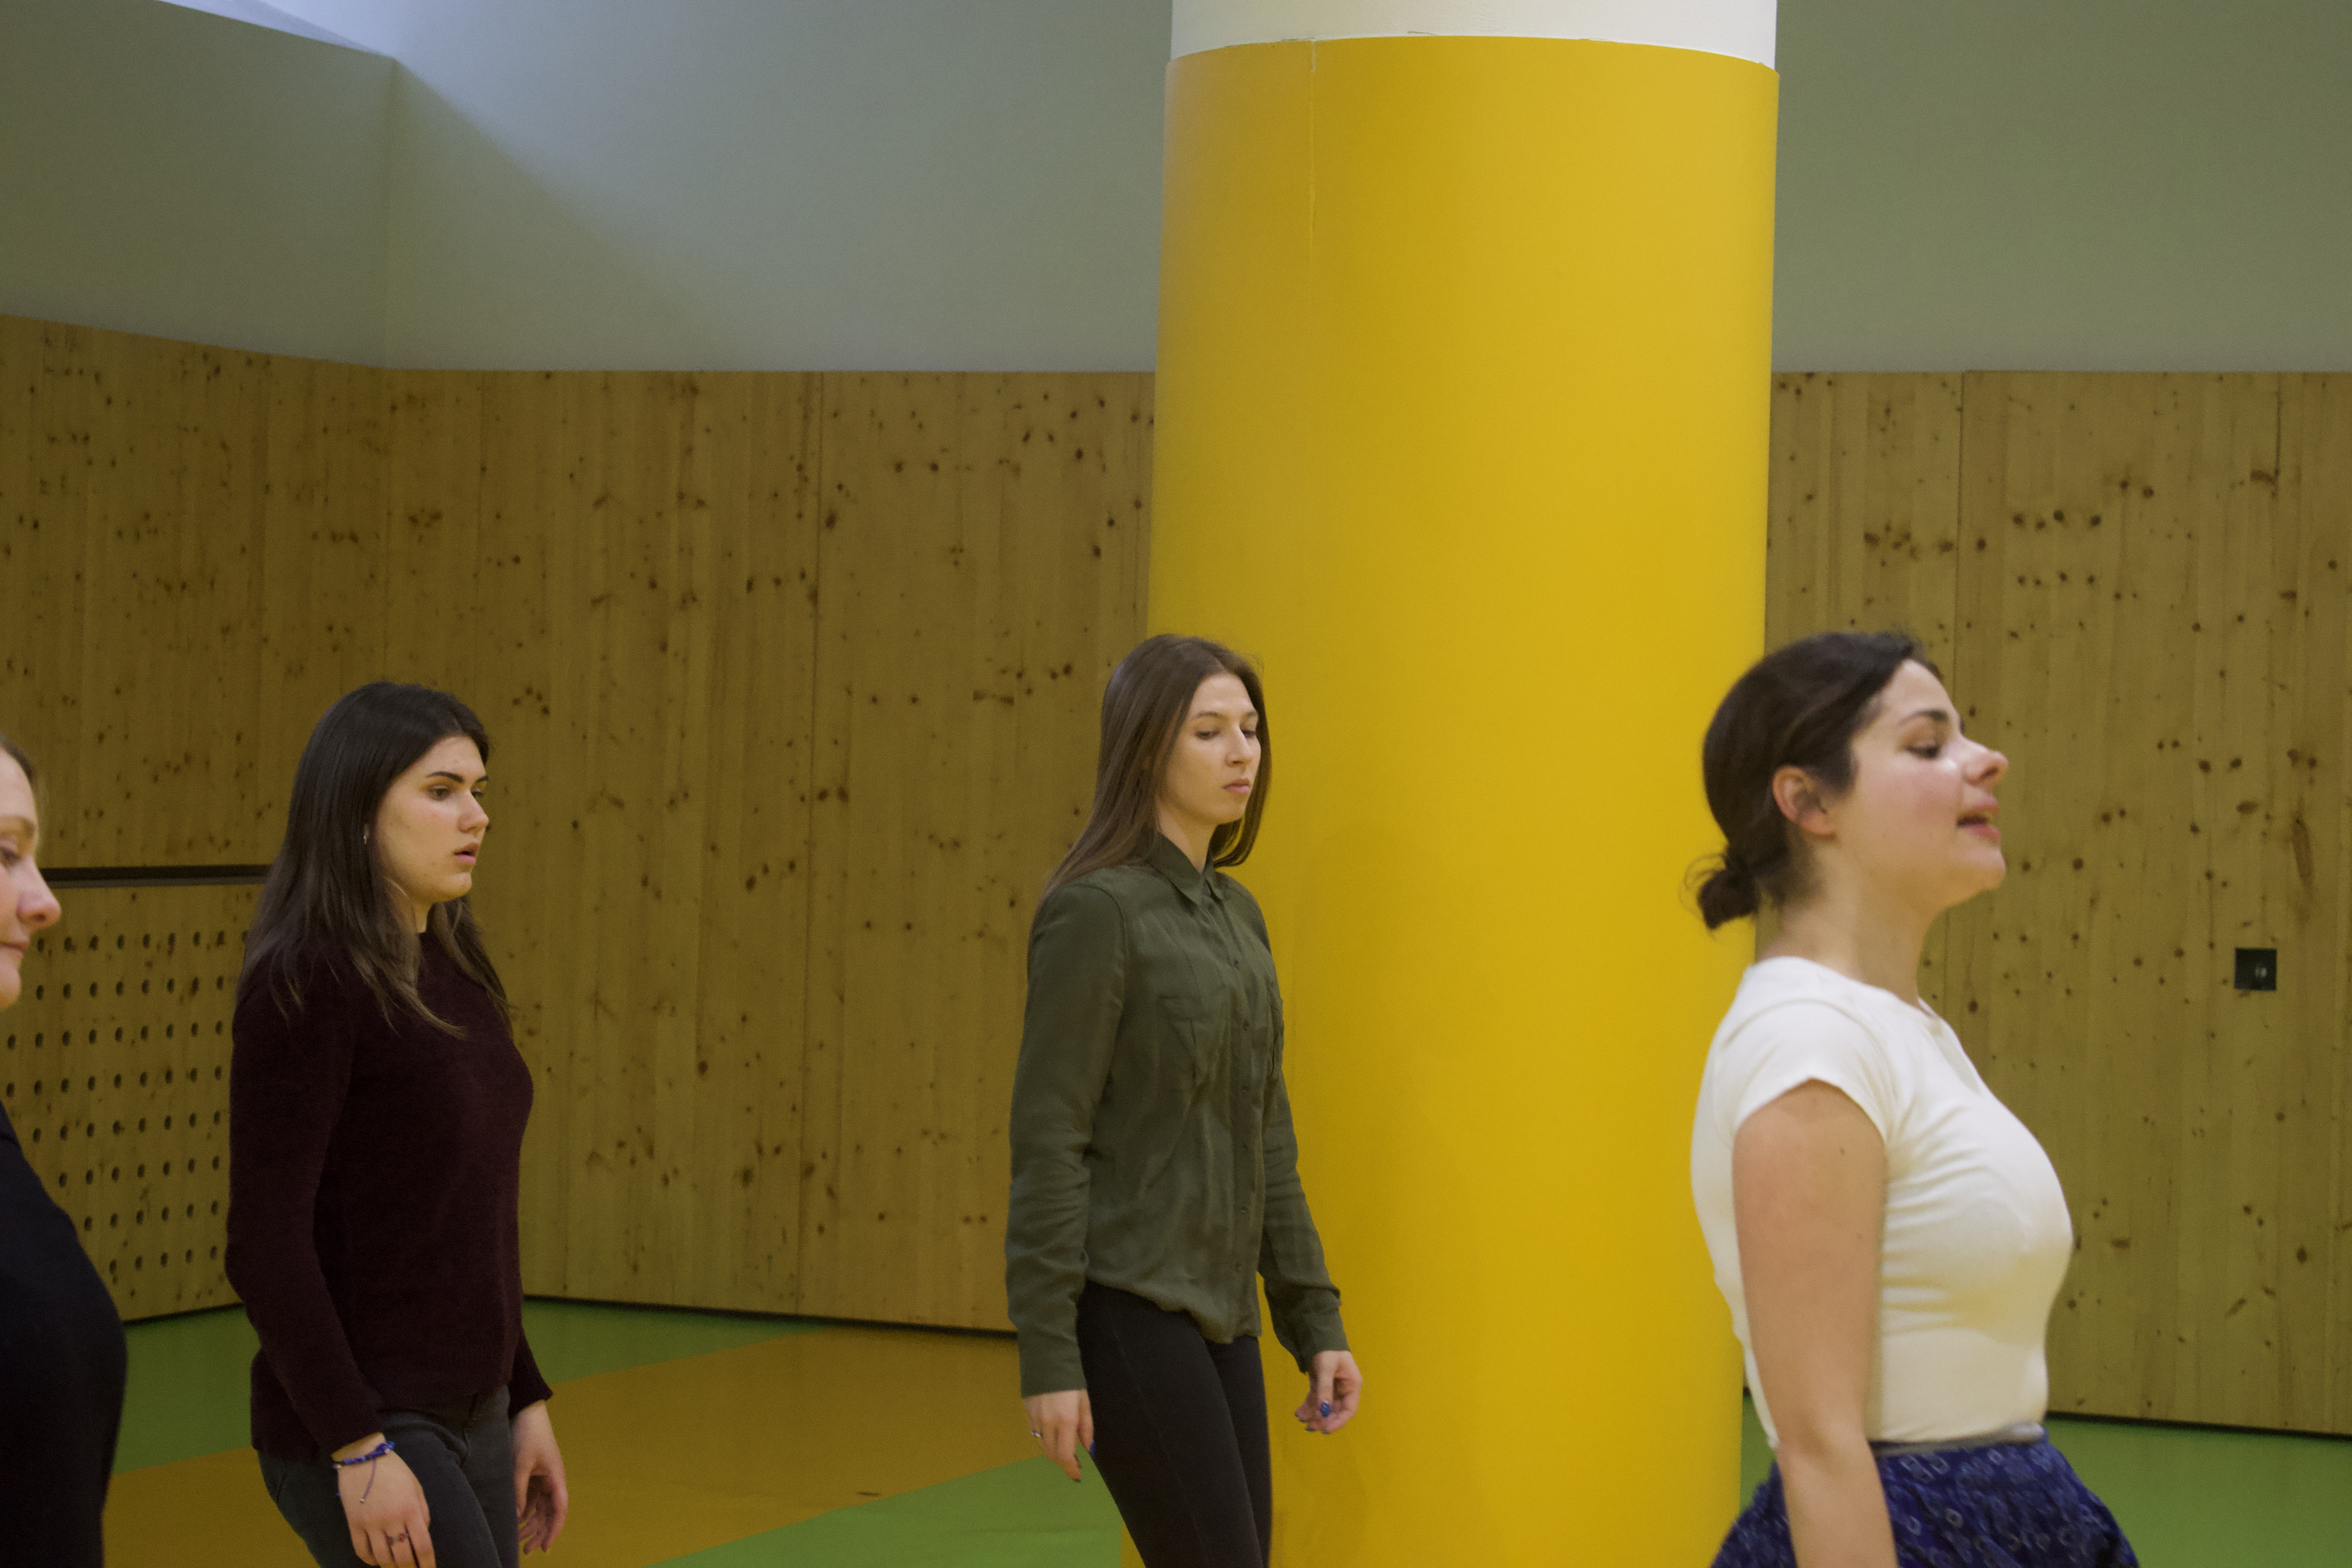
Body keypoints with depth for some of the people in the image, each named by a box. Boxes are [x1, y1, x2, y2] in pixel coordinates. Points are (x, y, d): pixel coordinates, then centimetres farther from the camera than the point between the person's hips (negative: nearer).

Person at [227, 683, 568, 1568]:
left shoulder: (451, 977, 11)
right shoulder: (309, 982, -14)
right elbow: (266, 1244, -18)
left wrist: (525, 1398, 17)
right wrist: (359, 1450, -21)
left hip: (469, 1418, 8)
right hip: (357, 1429, -8)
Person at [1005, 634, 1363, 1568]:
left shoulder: (1234, 917, 14)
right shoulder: (1093, 911, -12)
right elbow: (1048, 1139, -14)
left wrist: (1316, 1324, 13)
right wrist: (1048, 1362, -17)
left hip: (1216, 1313, 8)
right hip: (1122, 1307, -8)